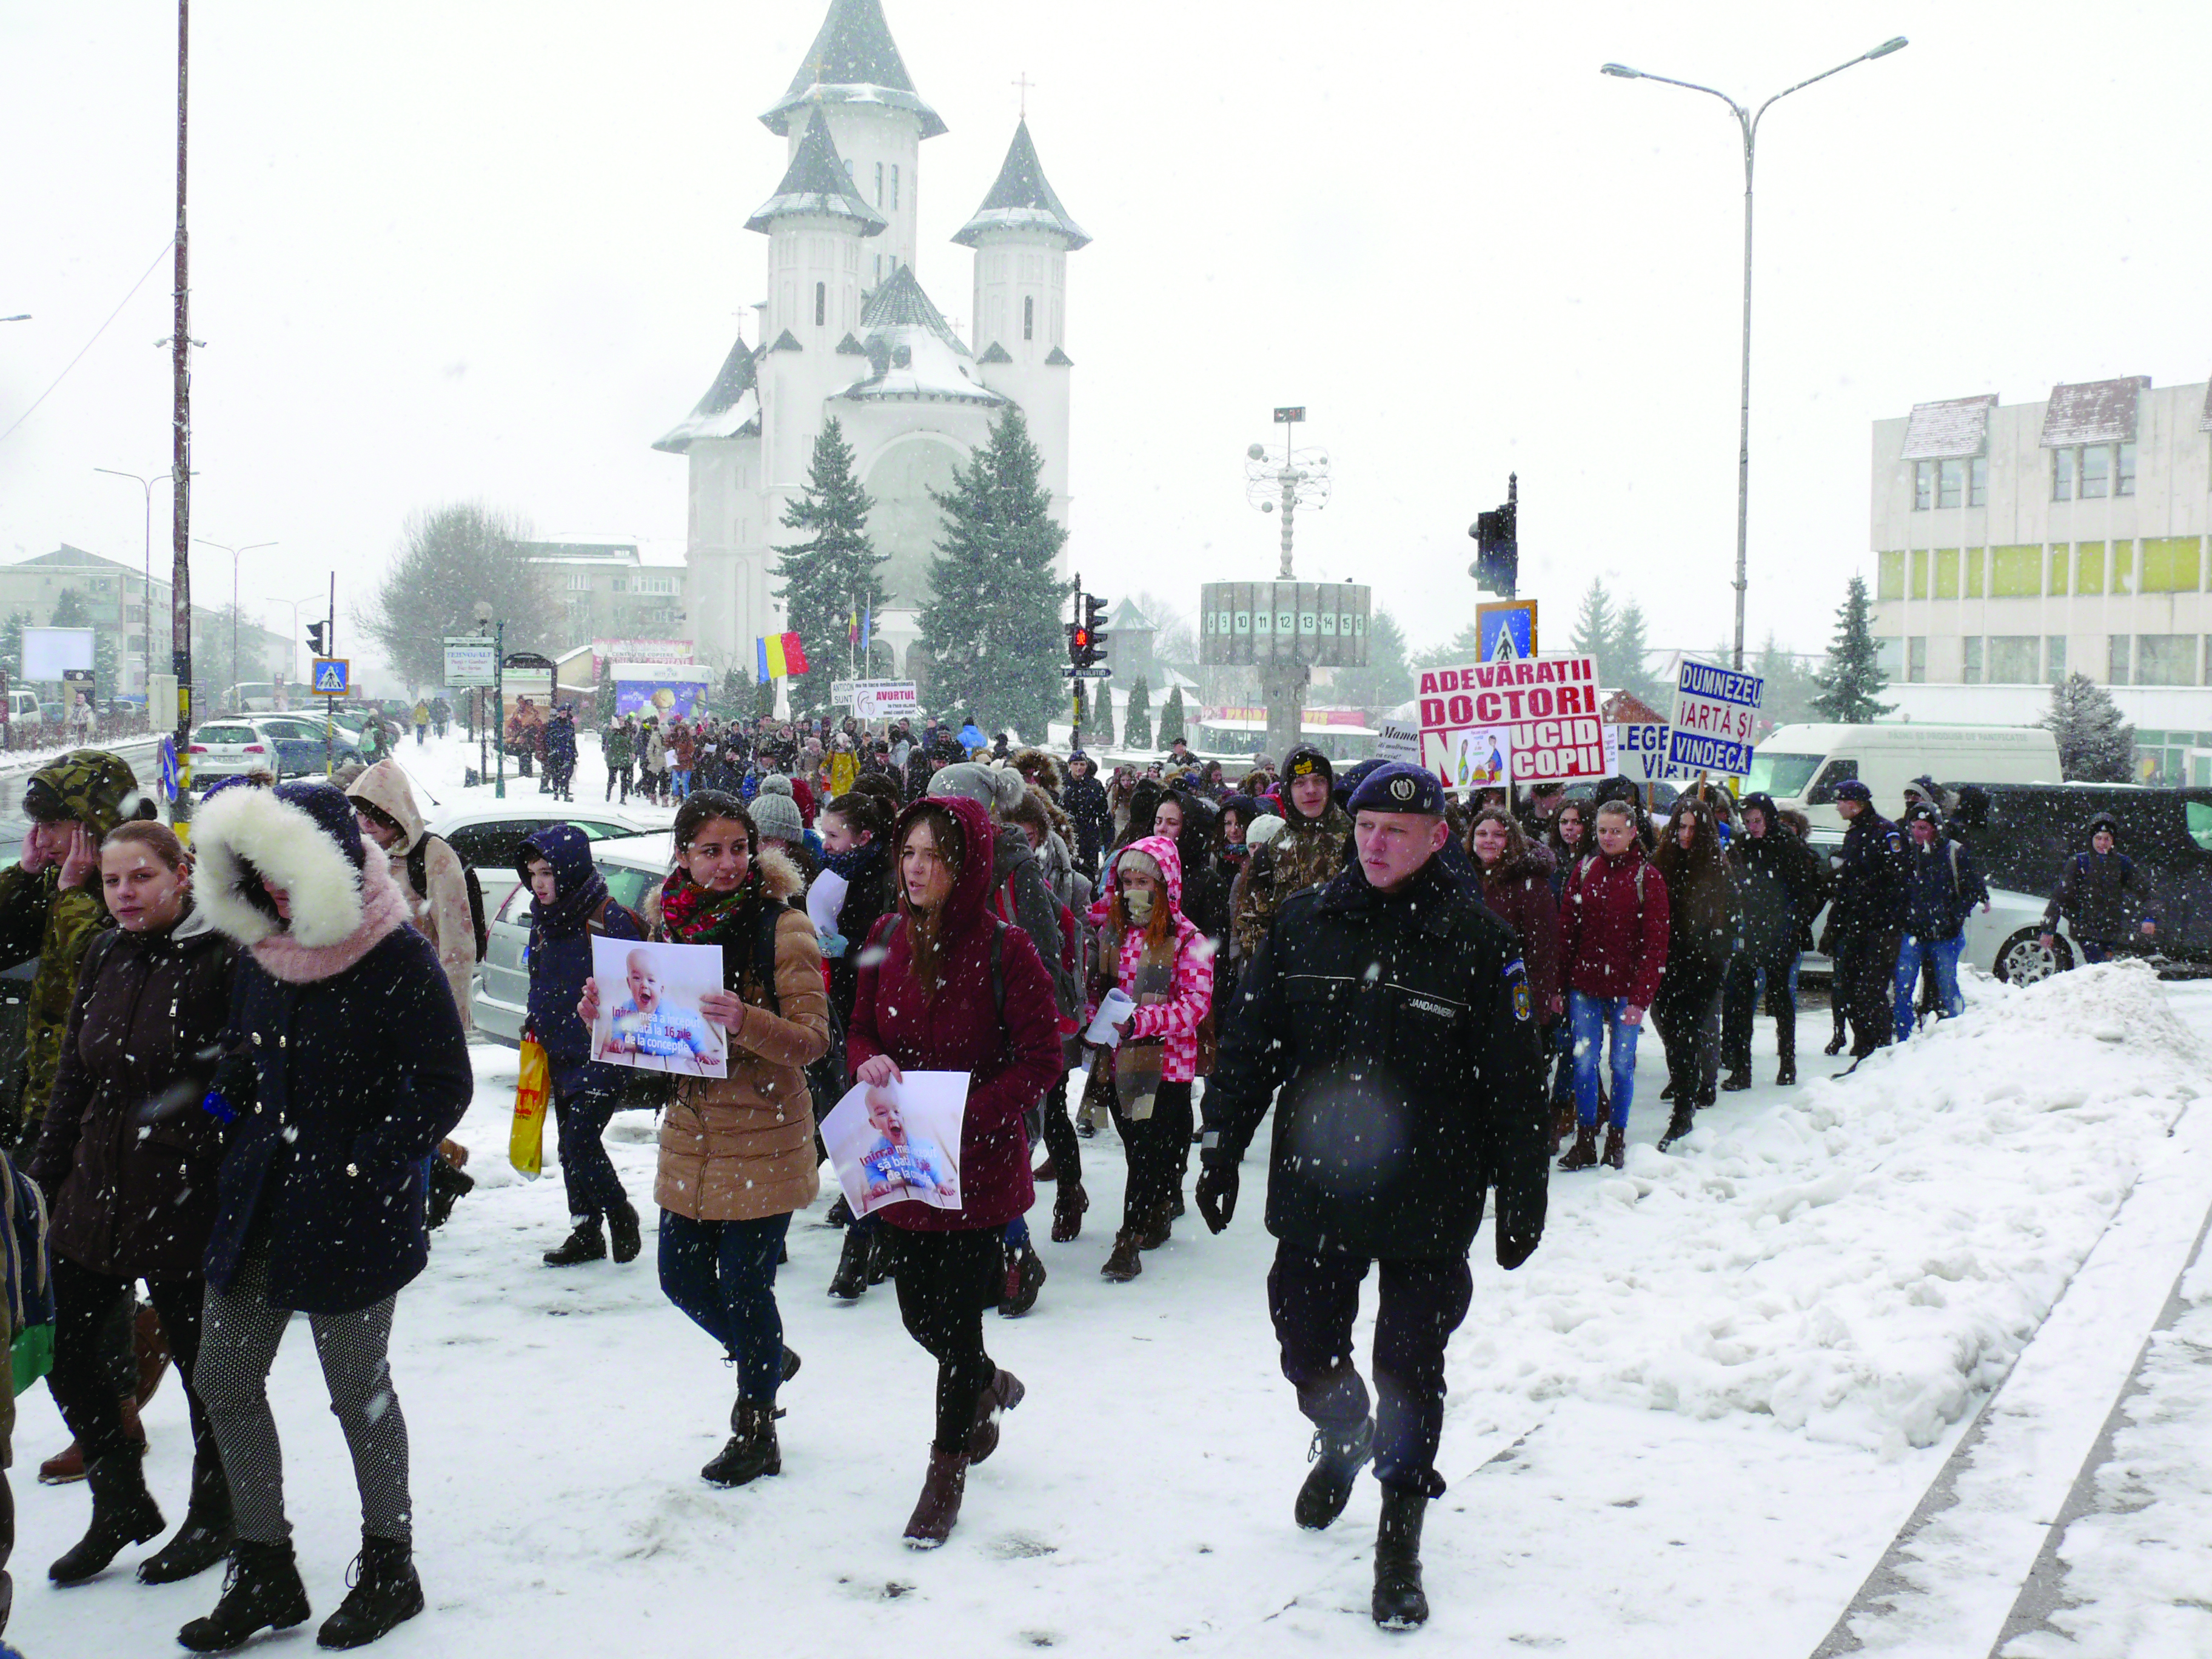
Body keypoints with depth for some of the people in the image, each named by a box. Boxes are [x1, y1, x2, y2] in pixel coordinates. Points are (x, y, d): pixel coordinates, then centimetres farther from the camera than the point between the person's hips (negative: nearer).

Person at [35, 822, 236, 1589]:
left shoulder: (221, 960, -14)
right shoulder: (106, 957, 7)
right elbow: (74, 1081, 15)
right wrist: (42, 1181, 13)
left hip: (185, 1200, -7)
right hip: (96, 1194, 7)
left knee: (204, 1365, 9)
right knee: (66, 1353, 12)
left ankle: (214, 1518, 29)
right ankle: (122, 1506, 33)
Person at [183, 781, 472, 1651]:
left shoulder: (396, 957, -15)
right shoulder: (263, 949, 8)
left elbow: (443, 1084, -14)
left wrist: (368, 1164, -17)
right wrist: (221, 1108, 6)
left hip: (353, 1217, -7)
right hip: (259, 1203, 8)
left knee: (357, 1390, 5)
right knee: (224, 1380, 10)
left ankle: (390, 1569, 25)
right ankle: (265, 1573, 25)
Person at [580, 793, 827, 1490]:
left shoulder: (783, 926, -12)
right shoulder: (673, 921, 6)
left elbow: (813, 1039, -16)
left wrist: (745, 1020, -33)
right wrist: (607, 1012, -4)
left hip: (762, 1138, -6)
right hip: (691, 1132, 6)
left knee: (743, 1286, 1)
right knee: (682, 1277, 13)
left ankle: (756, 1431, 23)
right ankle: (766, 1358, 41)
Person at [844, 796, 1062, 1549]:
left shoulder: (1005, 949, -14)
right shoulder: (889, 937, 2)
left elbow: (1042, 1059, -13)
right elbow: (860, 1030, 11)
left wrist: (969, 1115, -24)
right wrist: (870, 1061, -13)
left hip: (980, 1164, -5)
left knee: (956, 1317, 2)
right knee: (920, 1312, 16)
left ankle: (947, 1472, 23)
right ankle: (990, 1387, 48)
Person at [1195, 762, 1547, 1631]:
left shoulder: (1477, 939, -7)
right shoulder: (1303, 921, 2)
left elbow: (1514, 1083, -3)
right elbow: (1249, 1044, 8)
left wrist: (1523, 1195, -2)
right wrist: (1221, 1150, 6)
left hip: (1428, 1201, -3)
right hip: (1314, 1189, 3)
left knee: (1409, 1368, 5)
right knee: (1307, 1346, 13)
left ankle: (1400, 1541, 22)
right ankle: (1342, 1441, 47)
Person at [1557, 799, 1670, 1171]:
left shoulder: (1647, 878, -3)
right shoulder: (1584, 871, 4)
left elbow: (1654, 944, -5)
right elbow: (1567, 929, 5)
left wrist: (1641, 997, -12)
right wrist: (1560, 982, -2)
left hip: (1626, 988, -2)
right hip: (1584, 986, 2)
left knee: (1623, 1063, 5)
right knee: (1584, 1061, 2)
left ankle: (1617, 1141, 19)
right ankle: (1585, 1141, 13)